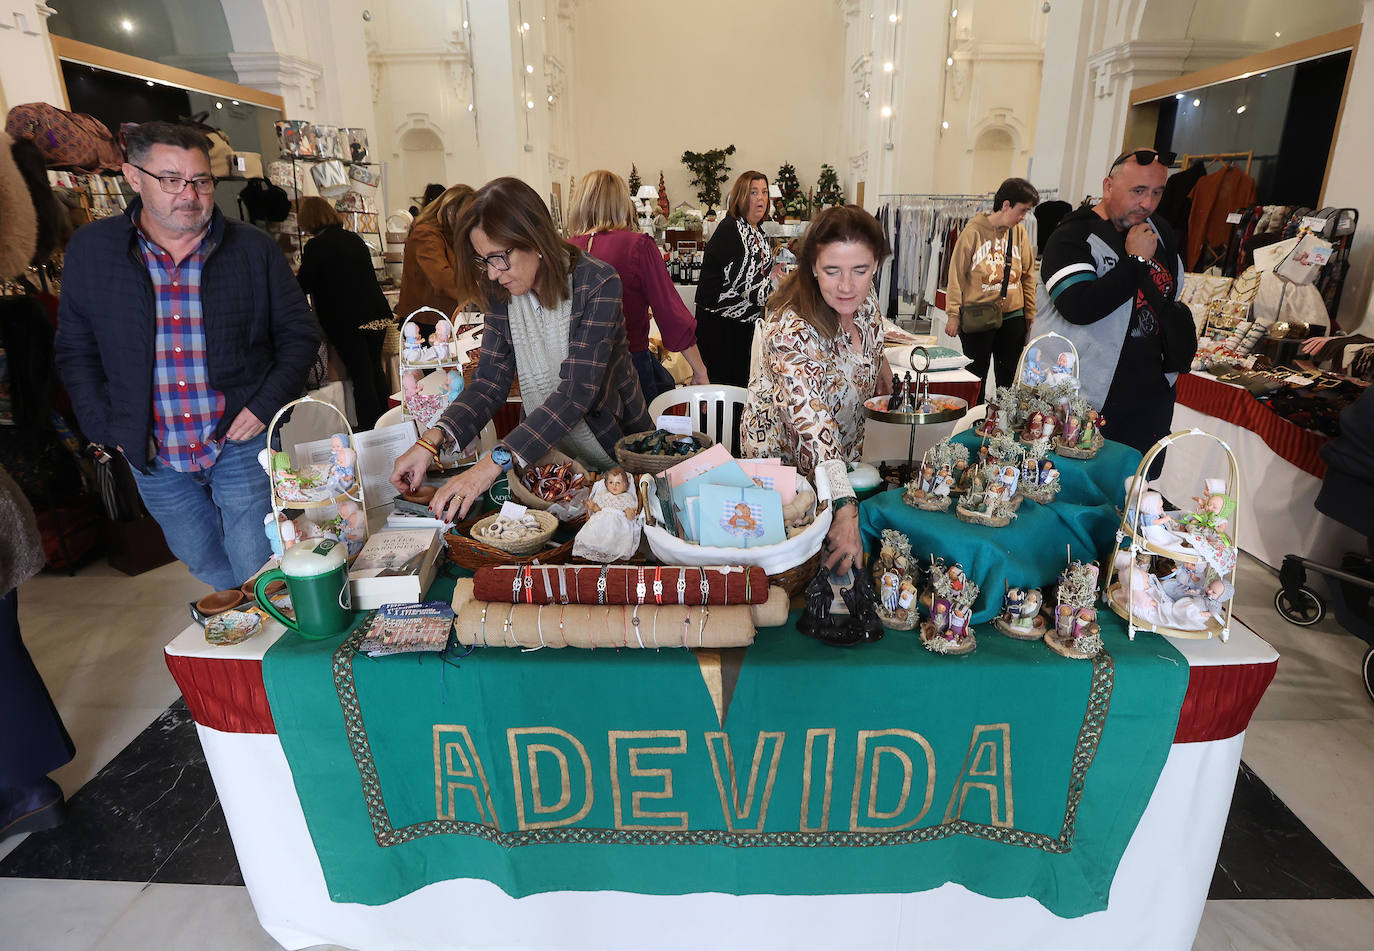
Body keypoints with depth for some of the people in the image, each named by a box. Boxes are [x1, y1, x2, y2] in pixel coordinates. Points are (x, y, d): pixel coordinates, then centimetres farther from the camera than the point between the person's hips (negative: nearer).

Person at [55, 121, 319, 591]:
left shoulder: (254, 249, -4)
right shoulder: (91, 250, 1)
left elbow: (298, 334, 0)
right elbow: (76, 349, 8)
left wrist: (265, 407, -10)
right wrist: (105, 428, -2)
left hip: (241, 443, -2)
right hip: (154, 457, 3)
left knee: (258, 574, 1)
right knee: (207, 569, 18)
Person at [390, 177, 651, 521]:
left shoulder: (597, 284, -18)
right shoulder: (501, 292, -1)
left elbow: (577, 391, -27)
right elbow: (490, 381, -2)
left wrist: (495, 463, -36)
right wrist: (432, 440, -21)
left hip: (616, 454, -3)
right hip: (546, 456, 4)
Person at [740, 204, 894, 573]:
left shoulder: (863, 297, -17)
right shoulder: (791, 331, -38)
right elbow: (811, 422, -49)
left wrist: (880, 362, 18)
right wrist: (844, 509, -57)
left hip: (845, 449, 7)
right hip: (785, 452, -6)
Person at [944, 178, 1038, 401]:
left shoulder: (1019, 232, 5)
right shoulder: (973, 232, -7)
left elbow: (1028, 276, 12)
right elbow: (957, 275, -6)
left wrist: (1030, 315, 10)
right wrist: (953, 314, -10)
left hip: (1013, 317, 4)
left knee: (1010, 379, 11)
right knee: (976, 377, 5)